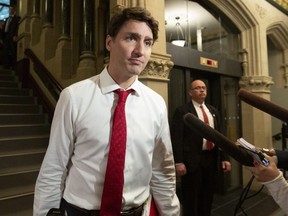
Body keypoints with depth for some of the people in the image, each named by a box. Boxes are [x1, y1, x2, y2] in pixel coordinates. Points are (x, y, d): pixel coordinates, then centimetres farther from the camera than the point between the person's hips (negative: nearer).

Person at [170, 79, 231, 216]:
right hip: (192, 160, -6)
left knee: (208, 198, 19)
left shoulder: (213, 111, 13)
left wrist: (224, 158, 9)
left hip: (211, 159, 6)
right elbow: (176, 138, -12)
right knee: (191, 200, 8)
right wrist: (179, 162, -18)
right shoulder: (182, 111, -7)